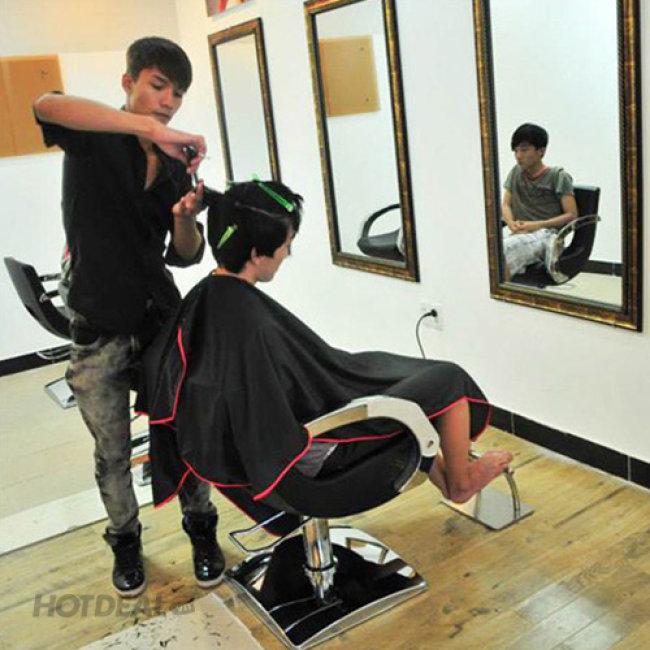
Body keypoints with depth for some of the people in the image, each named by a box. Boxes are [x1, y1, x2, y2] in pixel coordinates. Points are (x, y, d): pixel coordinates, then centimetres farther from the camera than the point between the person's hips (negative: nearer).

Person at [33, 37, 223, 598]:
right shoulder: (92, 139, -4)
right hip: (99, 330, -3)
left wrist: (184, 217, -17)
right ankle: (125, 541, 35)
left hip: (162, 320, 3)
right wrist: (150, 128, -36)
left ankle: (202, 531, 31)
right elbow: (46, 105, -29)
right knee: (113, 453, 12)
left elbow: (186, 256, 5)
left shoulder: (176, 168, 8)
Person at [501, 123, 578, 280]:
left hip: (545, 232, -5)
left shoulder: (558, 176, 3)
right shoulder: (515, 173, 19)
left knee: (504, 249, -36)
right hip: (517, 230, 5)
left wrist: (538, 225, -14)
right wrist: (511, 223, -6)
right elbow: (505, 205, 17)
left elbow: (572, 215, -2)